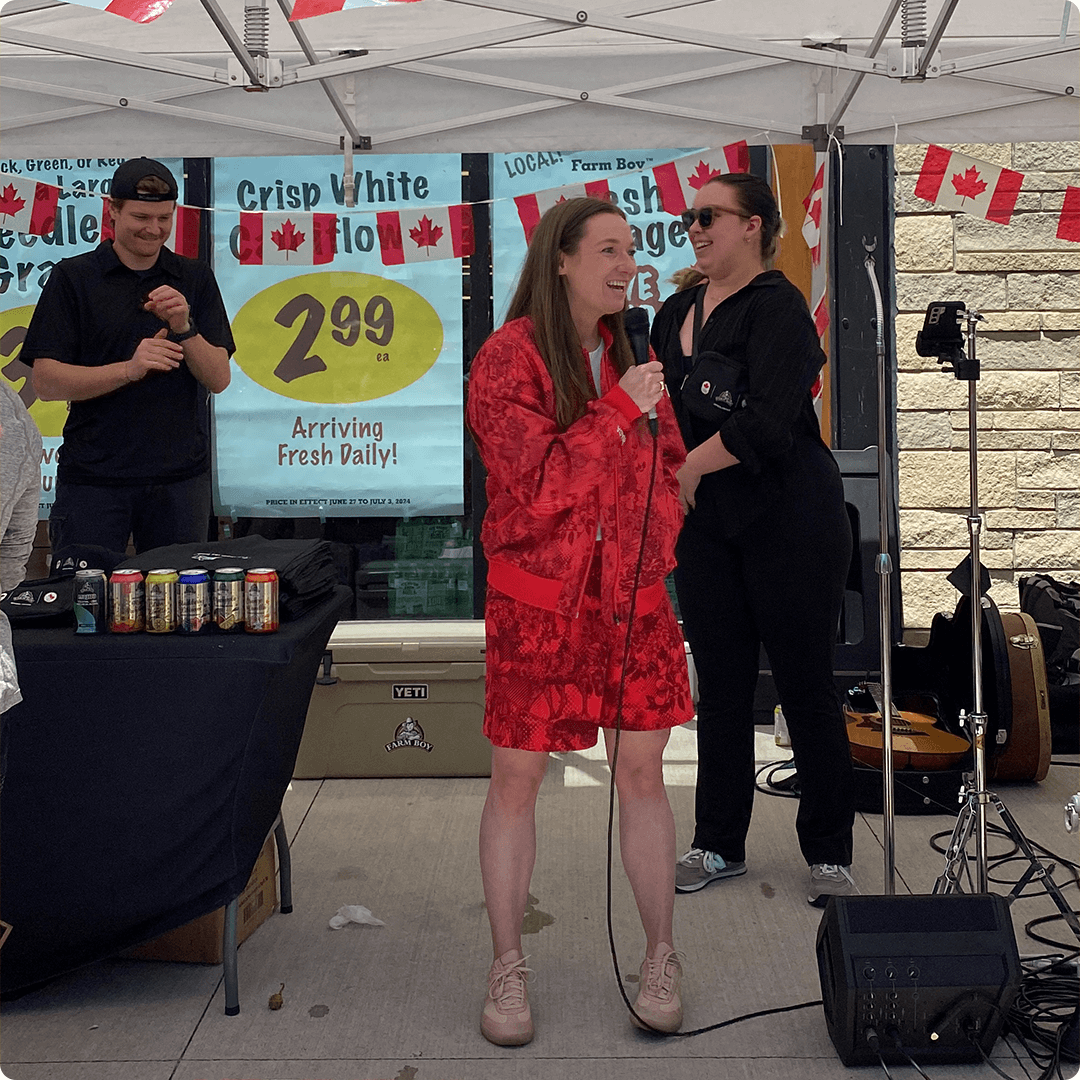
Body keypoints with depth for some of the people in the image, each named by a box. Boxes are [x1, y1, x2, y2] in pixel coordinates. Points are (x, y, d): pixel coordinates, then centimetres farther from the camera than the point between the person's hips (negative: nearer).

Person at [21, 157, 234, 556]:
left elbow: (219, 379, 2)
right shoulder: (72, 277, 2)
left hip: (180, 477, 2)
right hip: (93, 478, -2)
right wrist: (129, 369, -19)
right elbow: (47, 382, -6)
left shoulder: (195, 279, 9)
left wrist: (183, 328, -15)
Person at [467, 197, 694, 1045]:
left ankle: (661, 958, 24)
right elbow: (534, 484, -17)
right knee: (515, 782, 4)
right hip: (537, 600, -4)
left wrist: (654, 555, 10)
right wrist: (619, 410, -18)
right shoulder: (508, 357, -8)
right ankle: (508, 967, 21)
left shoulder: (629, 354, 10)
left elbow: (668, 465, 20)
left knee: (643, 776, 8)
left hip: (633, 598, 5)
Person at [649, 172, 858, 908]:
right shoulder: (676, 312, 12)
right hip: (707, 522, 7)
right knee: (720, 686, 11)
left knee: (806, 684, 1)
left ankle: (830, 854, 15)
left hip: (789, 516, -6)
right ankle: (719, 845, 23)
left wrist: (690, 467, -13)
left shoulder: (776, 306, -11)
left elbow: (766, 422, -23)